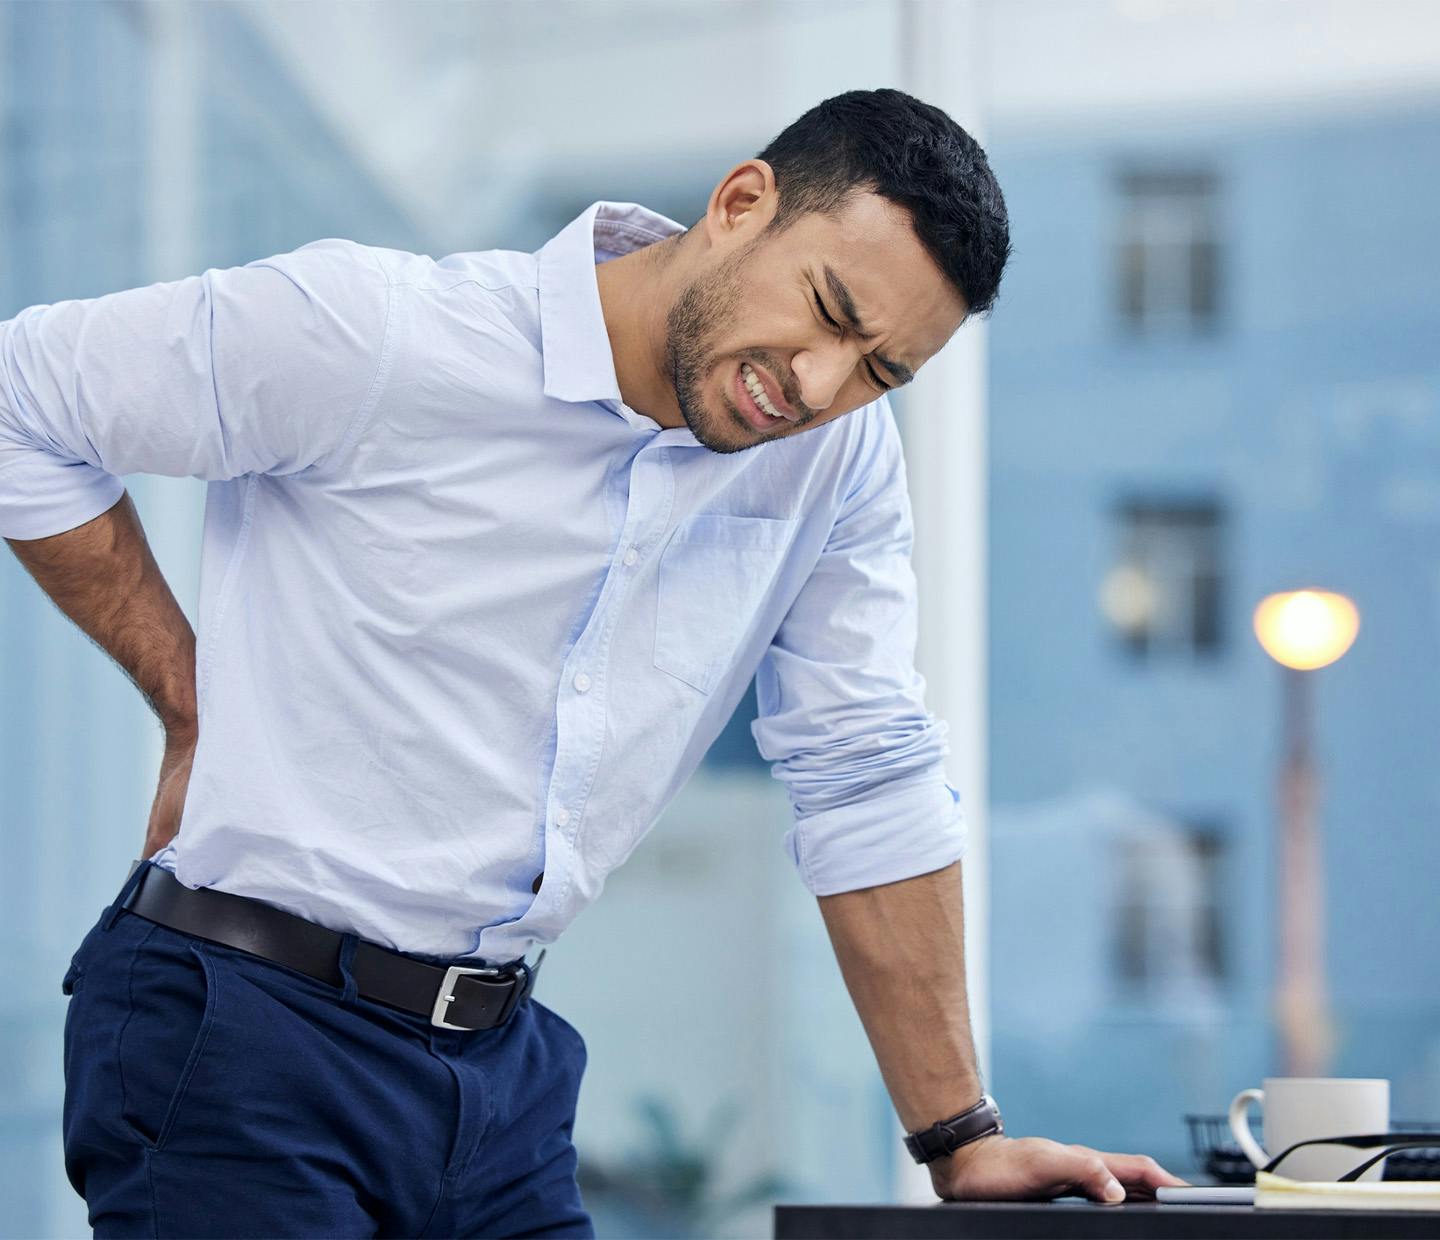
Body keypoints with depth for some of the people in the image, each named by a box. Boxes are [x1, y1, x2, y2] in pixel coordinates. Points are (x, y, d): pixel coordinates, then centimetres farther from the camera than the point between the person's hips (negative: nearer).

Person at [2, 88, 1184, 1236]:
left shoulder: (841, 448, 1)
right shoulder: (370, 336, -15)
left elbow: (870, 779, 7)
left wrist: (962, 1141, 6)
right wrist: (191, 703, -6)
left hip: (500, 1065, 6)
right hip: (244, 1035, -5)